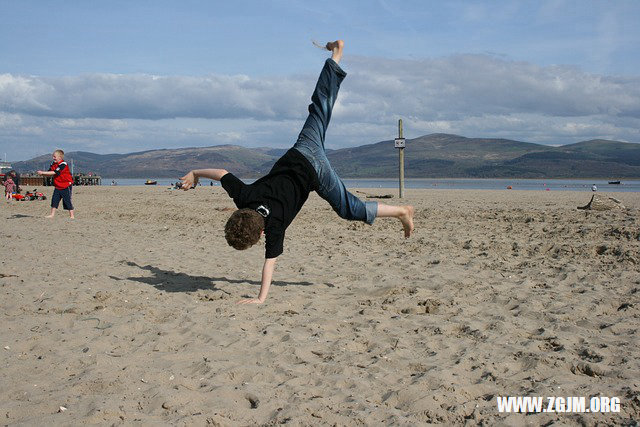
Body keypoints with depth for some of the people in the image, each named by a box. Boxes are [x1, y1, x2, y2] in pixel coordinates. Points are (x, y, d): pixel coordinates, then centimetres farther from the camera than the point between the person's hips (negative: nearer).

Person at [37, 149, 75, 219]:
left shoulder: (63, 164, -20)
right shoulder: (53, 164, 7)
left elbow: (54, 172, -26)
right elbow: (49, 173, 7)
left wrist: (42, 172, -24)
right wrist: (42, 174, -13)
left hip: (66, 185, -7)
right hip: (58, 186, 7)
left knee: (67, 201, -3)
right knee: (54, 200, 5)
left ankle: (71, 216, 5)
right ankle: (52, 214, 12)